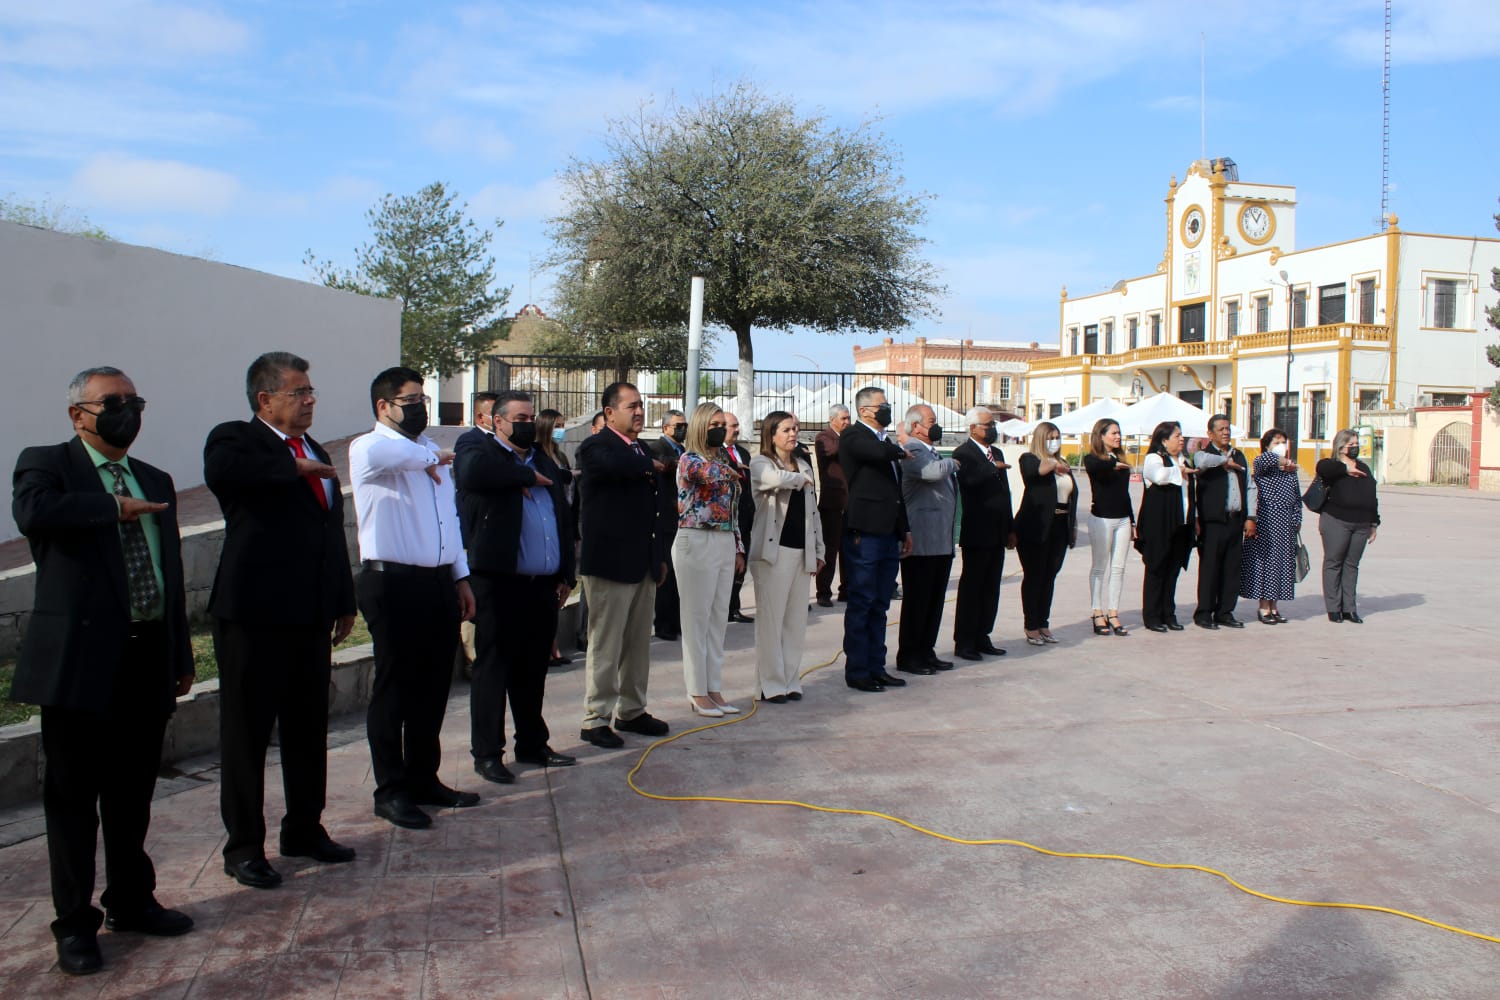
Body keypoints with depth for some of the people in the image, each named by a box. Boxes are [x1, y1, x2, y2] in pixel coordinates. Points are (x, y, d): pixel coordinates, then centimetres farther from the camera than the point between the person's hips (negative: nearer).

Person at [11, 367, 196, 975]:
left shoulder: (155, 481, 16)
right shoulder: (45, 465, -1)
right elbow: (32, 512, -26)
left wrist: (181, 655, 16)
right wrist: (114, 507, -15)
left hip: (147, 657, 5)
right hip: (81, 658, -5)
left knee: (134, 793, 16)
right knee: (73, 796, 5)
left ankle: (131, 901, 31)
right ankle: (75, 925, 17)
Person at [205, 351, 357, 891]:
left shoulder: (315, 454, 17)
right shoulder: (235, 439, -5)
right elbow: (221, 473, -31)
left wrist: (344, 601, 17)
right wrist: (295, 467, -19)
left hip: (311, 617, 7)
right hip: (255, 617, -7)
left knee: (309, 730, 15)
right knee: (247, 733, 3)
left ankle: (304, 829, 29)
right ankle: (244, 847, 15)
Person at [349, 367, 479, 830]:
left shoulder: (430, 450, 18)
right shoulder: (368, 448, -6)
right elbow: (380, 453, -35)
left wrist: (461, 577, 16)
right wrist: (429, 457, -17)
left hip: (439, 583, 7)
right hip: (393, 584, -7)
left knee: (433, 687, 13)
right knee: (394, 688, 2)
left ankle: (424, 779, 26)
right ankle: (391, 791, 13)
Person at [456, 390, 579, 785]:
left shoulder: (545, 464, 18)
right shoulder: (481, 453, -1)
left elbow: (564, 520, 19)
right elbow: (471, 473, -27)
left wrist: (565, 574, 12)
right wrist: (527, 476, -15)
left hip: (543, 585, 6)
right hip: (499, 583, -6)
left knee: (534, 669, 14)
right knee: (494, 666, 1)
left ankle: (533, 743, 25)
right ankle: (487, 752, 9)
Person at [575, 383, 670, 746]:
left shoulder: (642, 451, 16)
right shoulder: (596, 447, -9)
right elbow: (618, 465, -34)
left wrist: (660, 556, 19)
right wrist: (651, 466, -14)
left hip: (643, 565, 8)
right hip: (609, 562, -8)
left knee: (638, 644, 13)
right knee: (606, 645, -1)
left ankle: (631, 711, 25)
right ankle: (596, 719, 8)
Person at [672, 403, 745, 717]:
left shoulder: (723, 461, 17)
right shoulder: (689, 460, -5)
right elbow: (713, 475, -29)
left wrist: (739, 547, 14)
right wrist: (728, 457, -9)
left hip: (725, 544, 7)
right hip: (696, 542, -7)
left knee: (719, 617, 9)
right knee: (697, 617, -1)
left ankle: (714, 688, 16)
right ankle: (697, 693, 7)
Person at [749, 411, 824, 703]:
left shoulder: (803, 465, 17)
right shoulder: (760, 464, -2)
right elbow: (777, 479, -27)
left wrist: (819, 550, 14)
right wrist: (801, 479, -7)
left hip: (802, 551, 6)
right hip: (773, 550, -6)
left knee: (797, 619, 8)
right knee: (771, 619, -2)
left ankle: (791, 680, 16)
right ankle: (771, 684, 5)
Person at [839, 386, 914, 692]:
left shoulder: (886, 442, 19)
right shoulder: (853, 436, -6)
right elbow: (880, 454, -27)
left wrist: (905, 530, 19)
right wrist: (900, 451, -5)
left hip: (889, 534, 8)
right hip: (865, 532, -8)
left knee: (879, 606, 12)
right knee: (861, 604, -2)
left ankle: (876, 668, 19)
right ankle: (856, 672, 5)